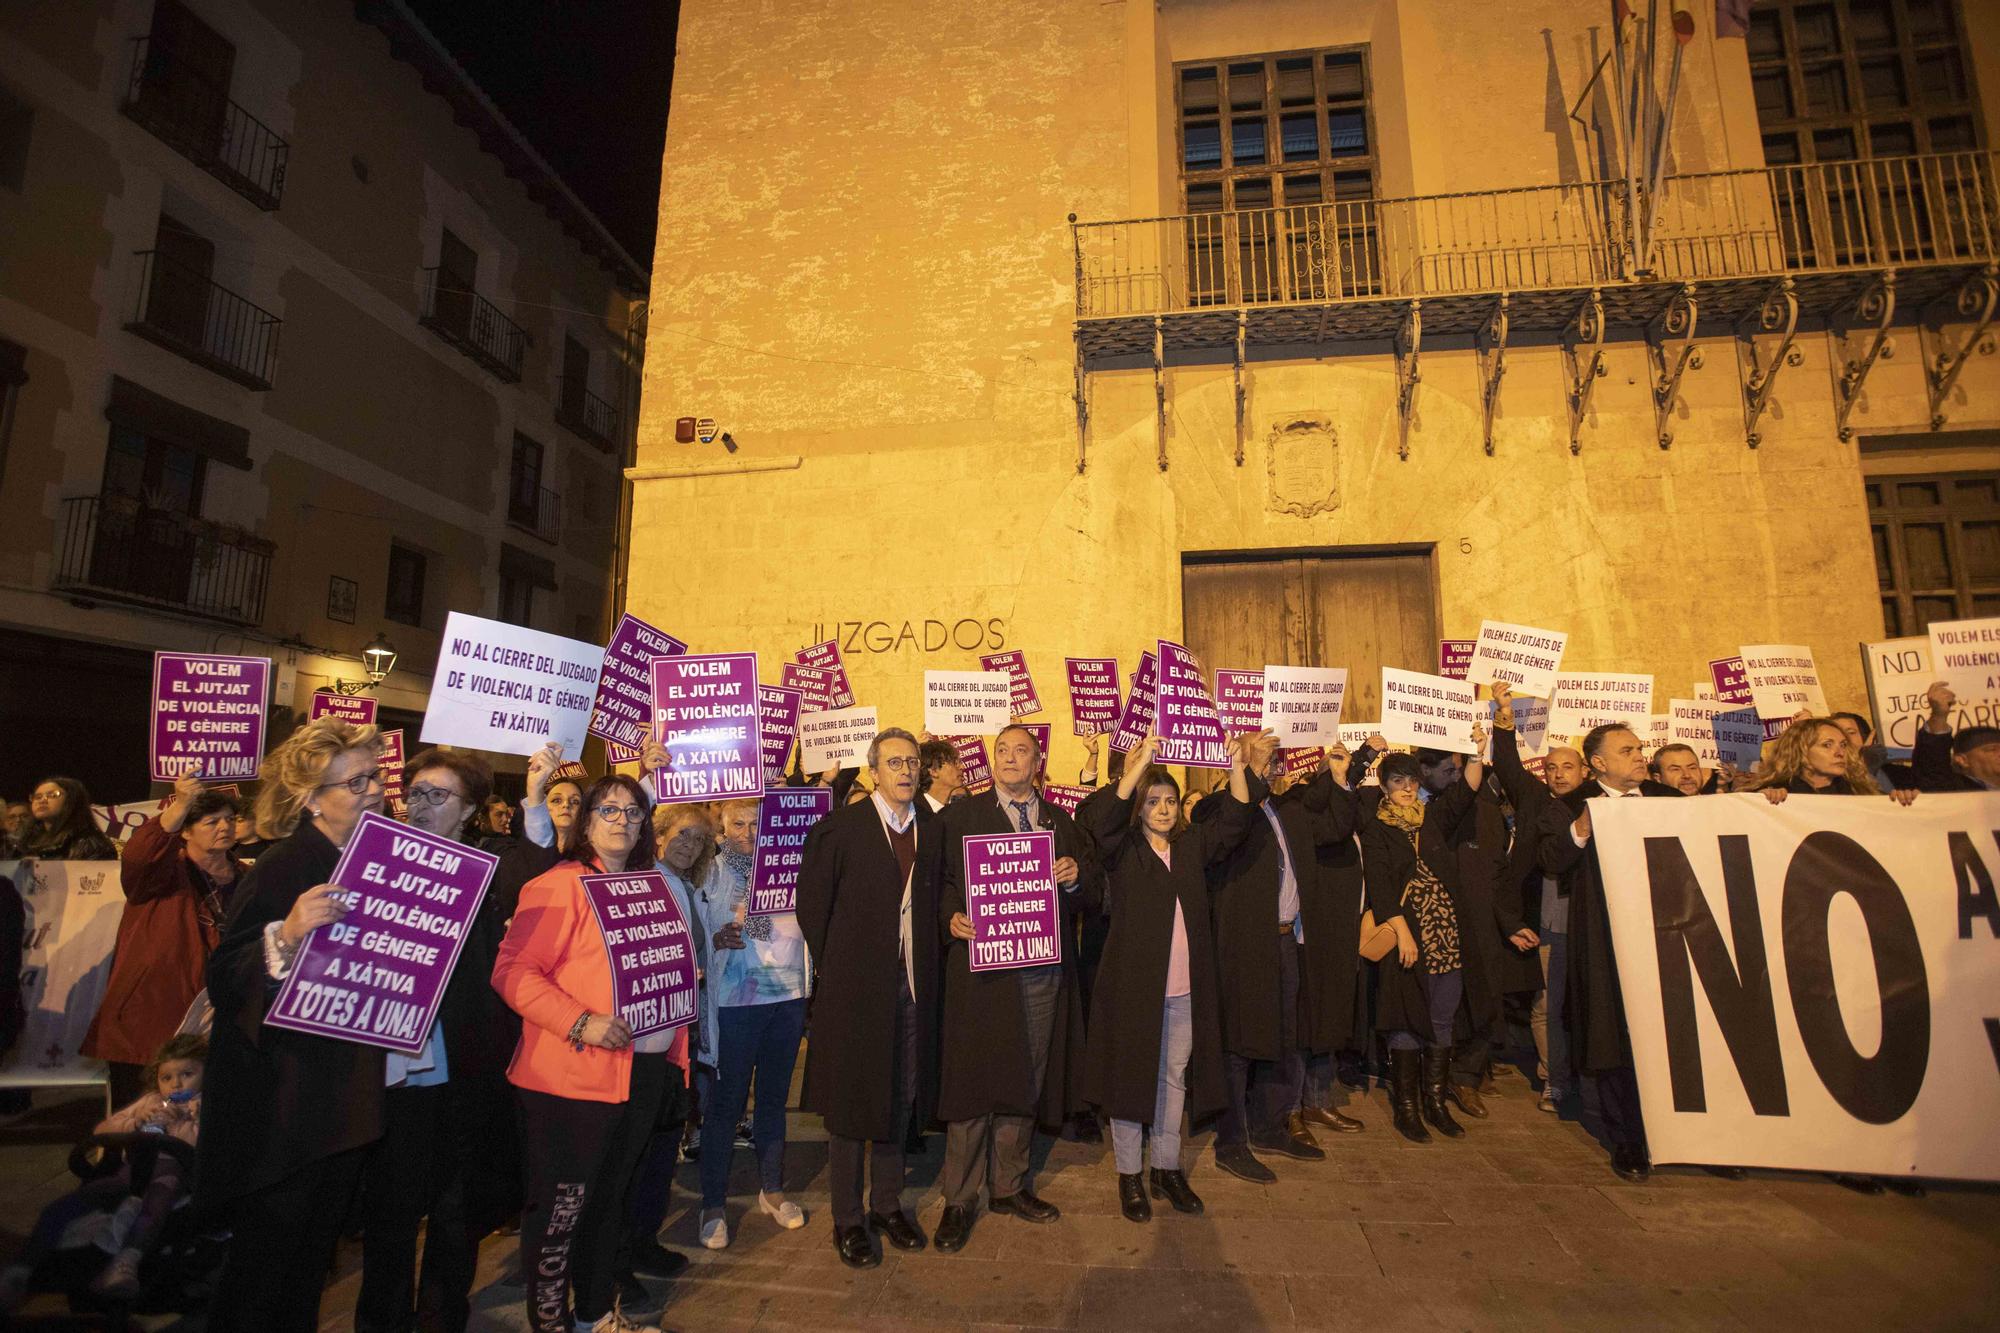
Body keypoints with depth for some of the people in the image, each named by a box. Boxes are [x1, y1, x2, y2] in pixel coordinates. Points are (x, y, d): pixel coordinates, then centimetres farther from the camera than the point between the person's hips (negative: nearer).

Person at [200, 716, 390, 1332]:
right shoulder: (283, 869, -17)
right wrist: (286, 936, -39)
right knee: (266, 1256, 8)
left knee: (314, 1253, 20)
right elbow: (223, 981, -21)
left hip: (349, 1099, 7)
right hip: (285, 1103, -7)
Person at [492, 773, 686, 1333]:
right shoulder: (559, 885, -11)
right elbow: (513, 971, -16)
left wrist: (676, 1043, 12)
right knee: (561, 1206, 6)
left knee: (609, 1198, 21)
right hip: (574, 1076, -7)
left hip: (642, 1072, 7)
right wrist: (580, 1022, -23)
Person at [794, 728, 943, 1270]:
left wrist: (925, 967, 2)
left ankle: (887, 1204, 34)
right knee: (850, 1105, 9)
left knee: (899, 1100, 15)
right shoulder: (839, 827, -9)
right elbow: (812, 906, -5)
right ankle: (848, 1219, 27)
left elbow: (932, 902, 8)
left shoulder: (931, 828, 4)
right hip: (854, 987, -4)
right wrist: (834, 970, -2)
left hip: (911, 987, 4)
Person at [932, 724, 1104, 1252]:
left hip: (1044, 967, 4)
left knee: (1025, 1081, 13)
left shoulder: (1060, 820, 13)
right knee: (974, 1079, 1)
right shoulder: (963, 813, 4)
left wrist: (1076, 877, -10)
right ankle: (960, 1198, 17)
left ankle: (1009, 1186, 30)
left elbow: (1095, 893, 11)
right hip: (982, 960, -3)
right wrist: (952, 916, -18)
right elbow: (941, 878, 0)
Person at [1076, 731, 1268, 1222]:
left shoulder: (1193, 844, 9)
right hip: (1132, 982, -4)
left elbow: (1235, 819, -1)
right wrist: (1139, 765, -30)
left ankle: (1167, 1168, 30)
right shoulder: (1123, 848, -4)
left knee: (1176, 1077, 14)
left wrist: (1238, 768, -16)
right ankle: (1130, 1174, 22)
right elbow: (1097, 818, -23)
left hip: (1186, 987, 4)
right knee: (1131, 1076, 7)